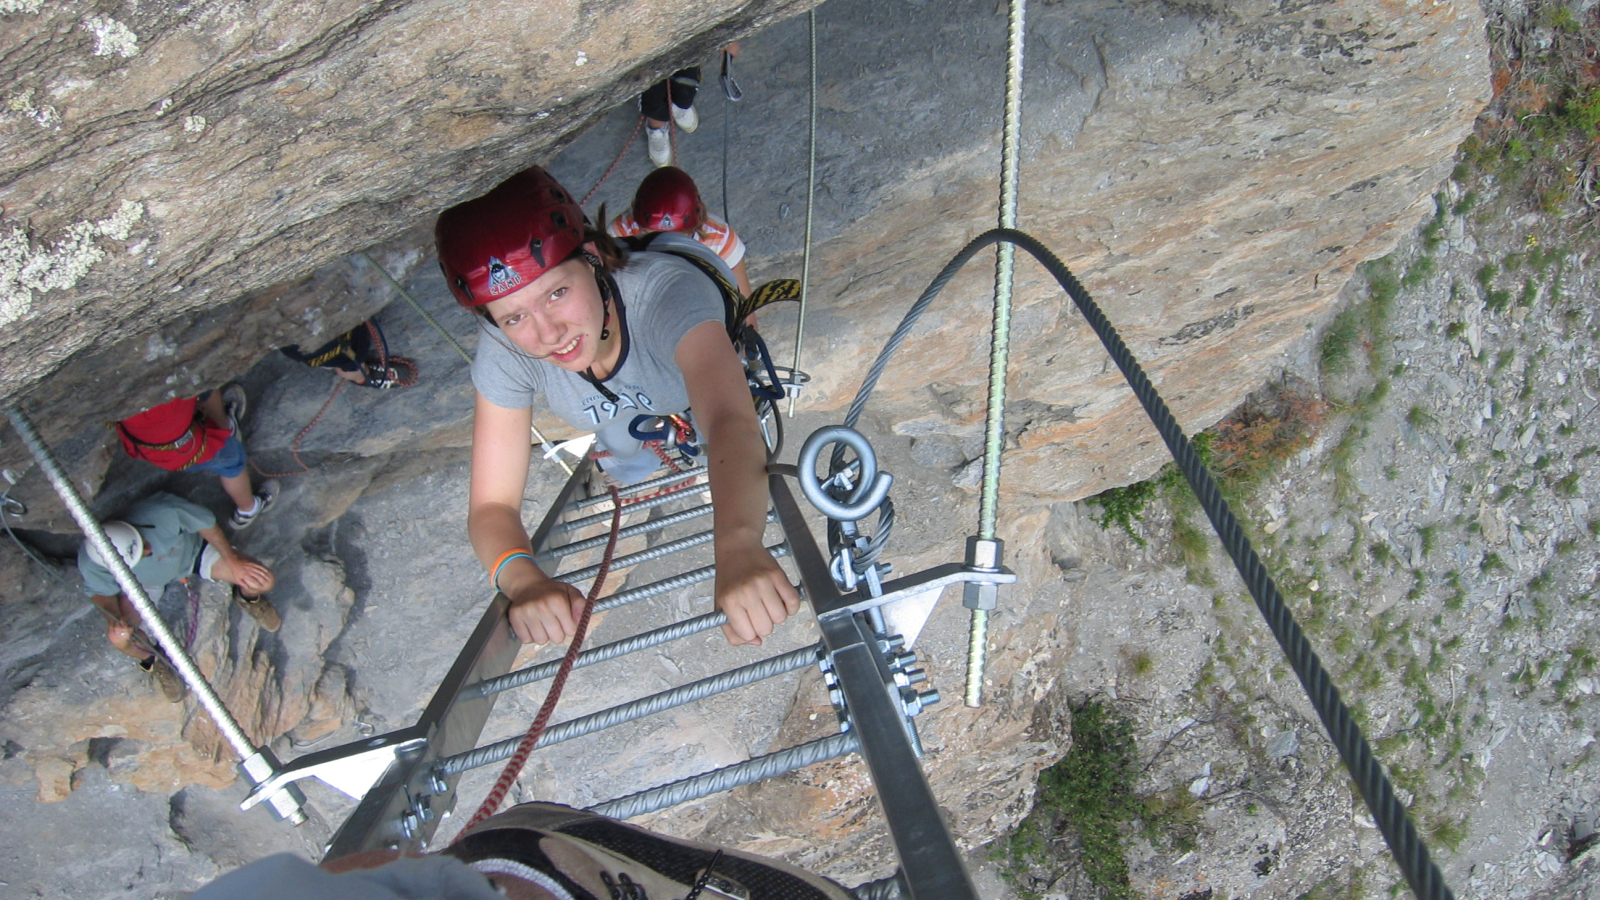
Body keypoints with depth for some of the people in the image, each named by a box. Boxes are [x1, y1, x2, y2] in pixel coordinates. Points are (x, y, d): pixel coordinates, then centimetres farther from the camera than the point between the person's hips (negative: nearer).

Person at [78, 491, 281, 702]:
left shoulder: (164, 512, -42)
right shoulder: (90, 563, -35)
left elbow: (204, 521, -22)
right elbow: (100, 590, -13)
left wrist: (233, 561, -19)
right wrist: (114, 618, -31)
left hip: (194, 550, 0)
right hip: (144, 582, 0)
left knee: (262, 581, -19)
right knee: (119, 638, -25)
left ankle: (246, 597, 21)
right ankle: (154, 661, 12)